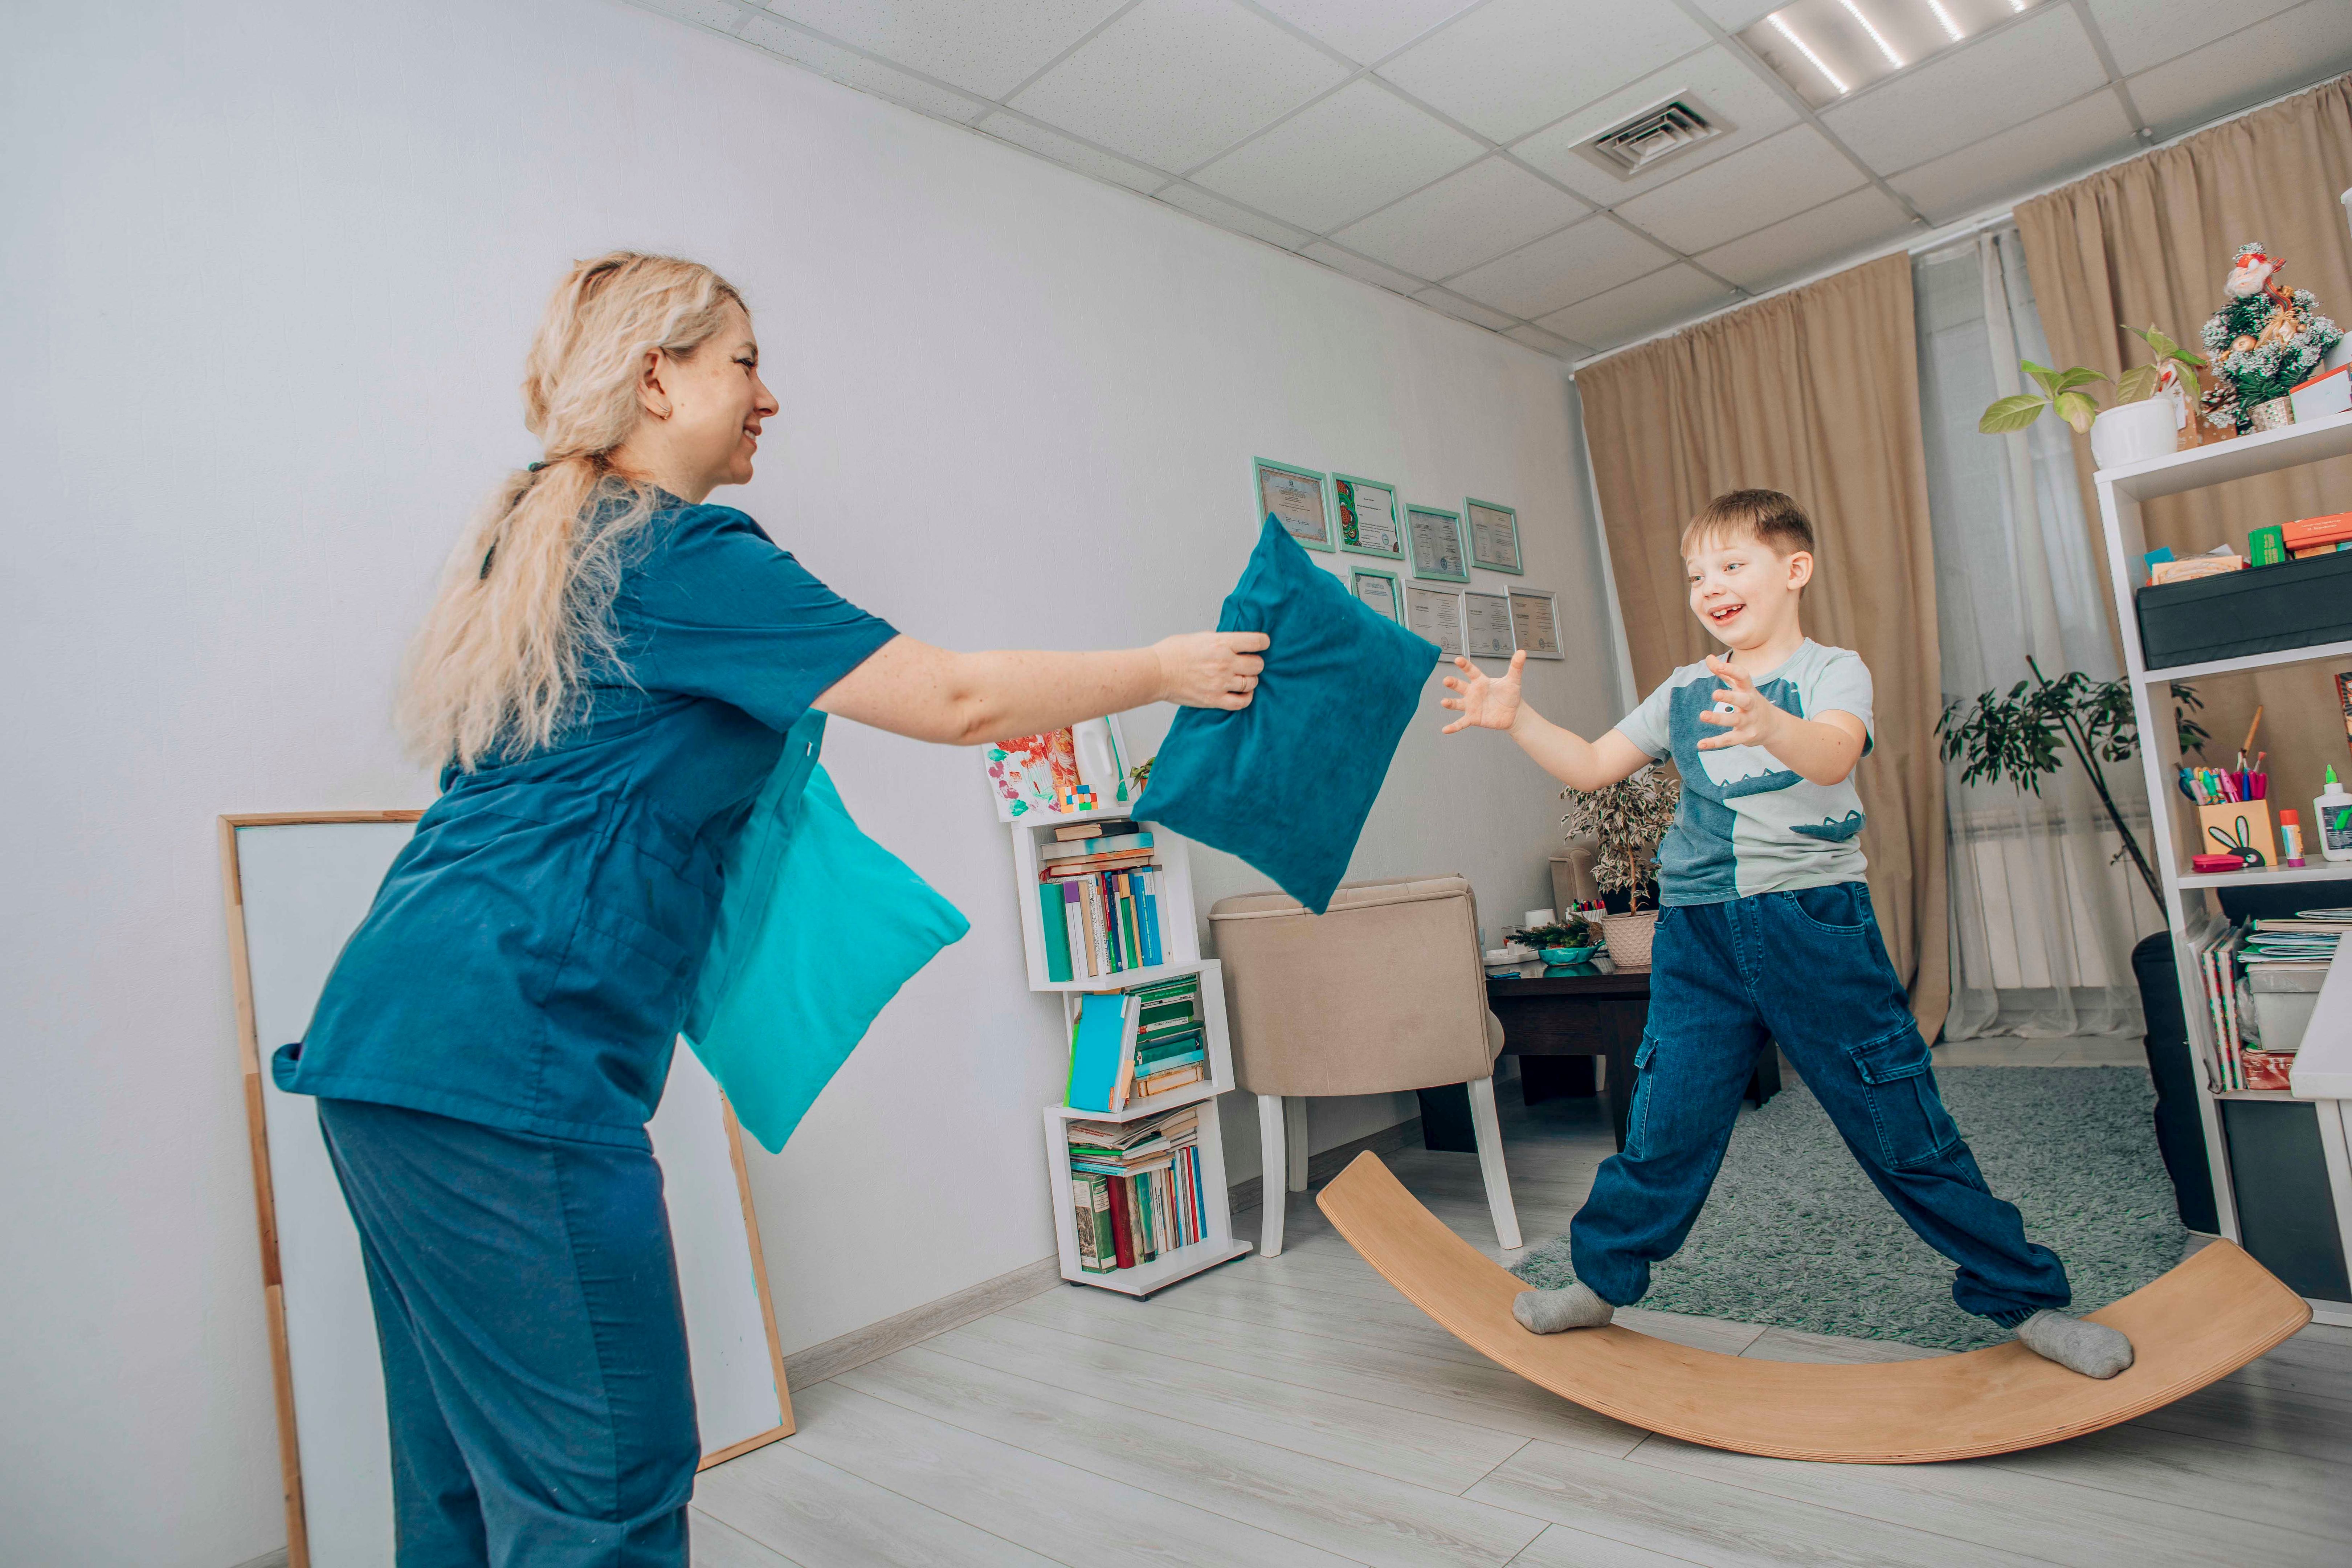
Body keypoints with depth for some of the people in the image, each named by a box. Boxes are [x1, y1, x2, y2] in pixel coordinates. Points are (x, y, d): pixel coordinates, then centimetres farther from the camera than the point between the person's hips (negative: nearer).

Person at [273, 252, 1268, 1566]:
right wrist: (1171, 670, 0)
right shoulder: (686, 556, -11)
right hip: (506, 1057, -10)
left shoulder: (539, 539, 18)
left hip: (397, 1036, 10)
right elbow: (956, 697, -13)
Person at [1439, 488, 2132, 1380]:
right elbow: (1591, 768, 12)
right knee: (1666, 1121, 4)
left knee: (1904, 1128, 4)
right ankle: (1600, 1281, 21)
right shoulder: (1683, 694, 13)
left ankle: (2024, 1298, 23)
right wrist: (1515, 719, -3)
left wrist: (1768, 724, -46)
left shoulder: (1833, 671, -2)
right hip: (1699, 938, 3)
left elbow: (1833, 755, -24)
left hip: (1814, 925, -3)